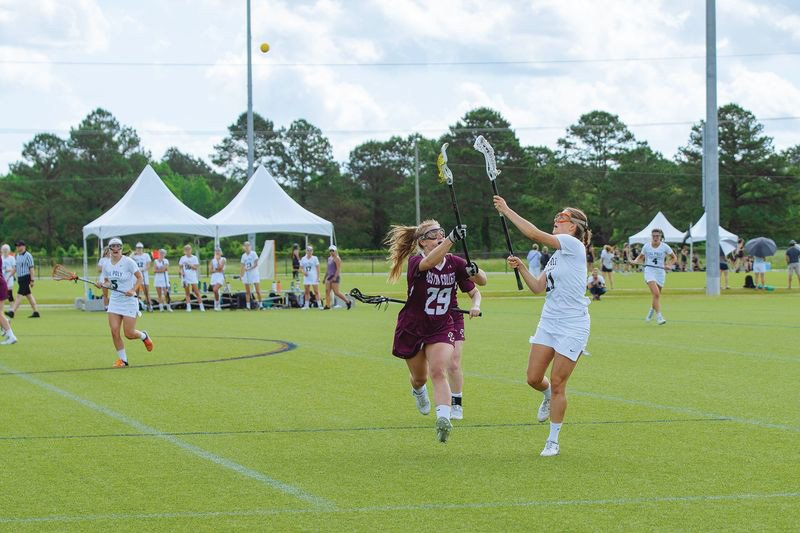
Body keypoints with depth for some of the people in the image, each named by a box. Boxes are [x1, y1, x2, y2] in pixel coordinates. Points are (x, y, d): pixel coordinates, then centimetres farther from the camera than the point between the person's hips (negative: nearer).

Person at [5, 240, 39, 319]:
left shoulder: (28, 256, -10)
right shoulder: (17, 256, 15)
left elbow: (31, 268, -12)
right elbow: (15, 268, 20)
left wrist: (32, 280, -16)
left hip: (26, 277, -9)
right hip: (20, 278, 9)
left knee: (20, 295, -13)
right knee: (28, 295, 10)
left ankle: (12, 312, -20)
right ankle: (36, 312, 15)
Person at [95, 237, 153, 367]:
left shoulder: (128, 262, -11)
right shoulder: (106, 265, 4)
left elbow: (139, 277, -6)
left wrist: (133, 290, -20)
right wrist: (102, 285, -8)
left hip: (129, 301, -4)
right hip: (114, 301, 4)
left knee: (129, 334, -6)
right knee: (114, 331, -9)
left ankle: (144, 336, 29)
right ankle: (122, 359, 5)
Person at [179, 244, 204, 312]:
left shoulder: (194, 258, 1)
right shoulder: (183, 258, 8)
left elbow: (196, 268, -6)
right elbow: (181, 267, 13)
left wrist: (189, 264, -17)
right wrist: (182, 271, -7)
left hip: (193, 277, -2)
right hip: (185, 278, 2)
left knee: (196, 292, -5)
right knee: (187, 293, 1)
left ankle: (201, 307, 0)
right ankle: (188, 307, 1)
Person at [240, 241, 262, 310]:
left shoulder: (253, 254, -4)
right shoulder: (243, 256, 10)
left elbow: (256, 264, -11)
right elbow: (242, 266, 12)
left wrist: (249, 269, -21)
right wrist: (241, 274, 2)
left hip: (254, 273, -5)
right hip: (246, 275, 5)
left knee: (258, 290, -8)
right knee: (247, 291, 3)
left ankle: (260, 304, -3)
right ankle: (248, 306, 5)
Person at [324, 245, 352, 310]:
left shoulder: (336, 258, -11)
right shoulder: (329, 258, 16)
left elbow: (338, 269, -18)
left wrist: (335, 277, -24)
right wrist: (325, 277, 23)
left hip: (335, 277, -9)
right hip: (329, 277, 9)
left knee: (336, 292, -9)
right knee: (327, 291, -1)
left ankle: (348, 302, 4)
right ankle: (327, 305, -1)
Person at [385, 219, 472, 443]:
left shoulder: (454, 262, -4)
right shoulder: (415, 262, -19)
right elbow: (429, 262, -44)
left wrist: (474, 271, -23)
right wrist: (451, 239, -58)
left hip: (441, 328, 1)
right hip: (412, 328, -1)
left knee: (439, 372, -20)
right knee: (420, 377, 17)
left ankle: (443, 418, -35)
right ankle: (418, 391, 54)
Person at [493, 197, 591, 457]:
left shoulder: (572, 244, -11)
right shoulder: (557, 255, 16)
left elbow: (534, 233, -19)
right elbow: (538, 287, 17)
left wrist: (506, 210, -14)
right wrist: (520, 267, 3)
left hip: (572, 326, -8)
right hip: (549, 321, 8)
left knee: (557, 384, -4)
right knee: (533, 378, 2)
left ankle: (553, 441, 8)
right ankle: (548, 397, 37)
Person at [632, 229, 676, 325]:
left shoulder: (664, 246, 1)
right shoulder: (646, 246, 3)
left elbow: (673, 257, 11)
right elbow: (641, 257, 17)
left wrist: (669, 265, -7)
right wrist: (635, 261, -5)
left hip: (660, 272, 2)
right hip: (649, 270, -2)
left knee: (657, 296, 8)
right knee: (656, 293, -22)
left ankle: (651, 311, 40)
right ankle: (659, 317, -22)